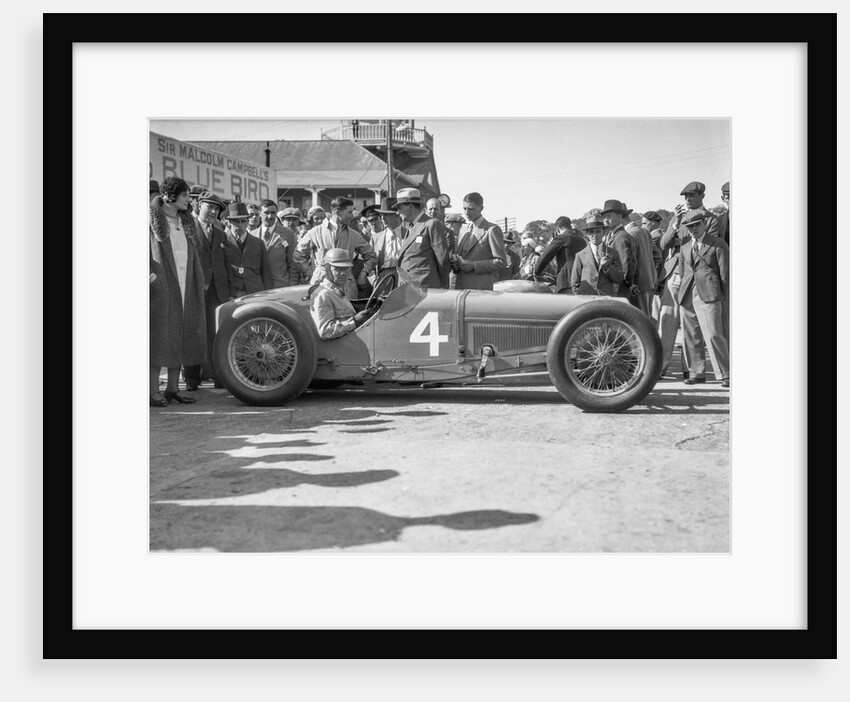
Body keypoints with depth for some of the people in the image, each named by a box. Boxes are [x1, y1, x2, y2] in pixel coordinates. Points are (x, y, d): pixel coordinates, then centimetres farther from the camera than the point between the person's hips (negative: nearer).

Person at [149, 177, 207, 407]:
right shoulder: (153, 219, -4)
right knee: (159, 335, -5)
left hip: (185, 288, 7)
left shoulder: (186, 222, 15)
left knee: (181, 336, 7)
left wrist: (200, 282, 13)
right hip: (161, 287, -6)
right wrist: (150, 275, -19)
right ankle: (154, 390, 0)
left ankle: (172, 388, 15)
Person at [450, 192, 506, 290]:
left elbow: (501, 261, -8)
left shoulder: (492, 230, -3)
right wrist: (455, 263, -1)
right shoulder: (463, 229, 19)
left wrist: (473, 265, -14)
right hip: (459, 287, 6)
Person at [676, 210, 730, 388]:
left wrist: (725, 297, 0)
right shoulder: (685, 246, 18)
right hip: (688, 297, 6)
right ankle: (697, 372, 16)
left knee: (713, 334, -13)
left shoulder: (717, 244, 2)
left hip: (708, 295, -6)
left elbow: (725, 272, 1)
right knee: (691, 337, 7)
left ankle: (725, 374, -5)